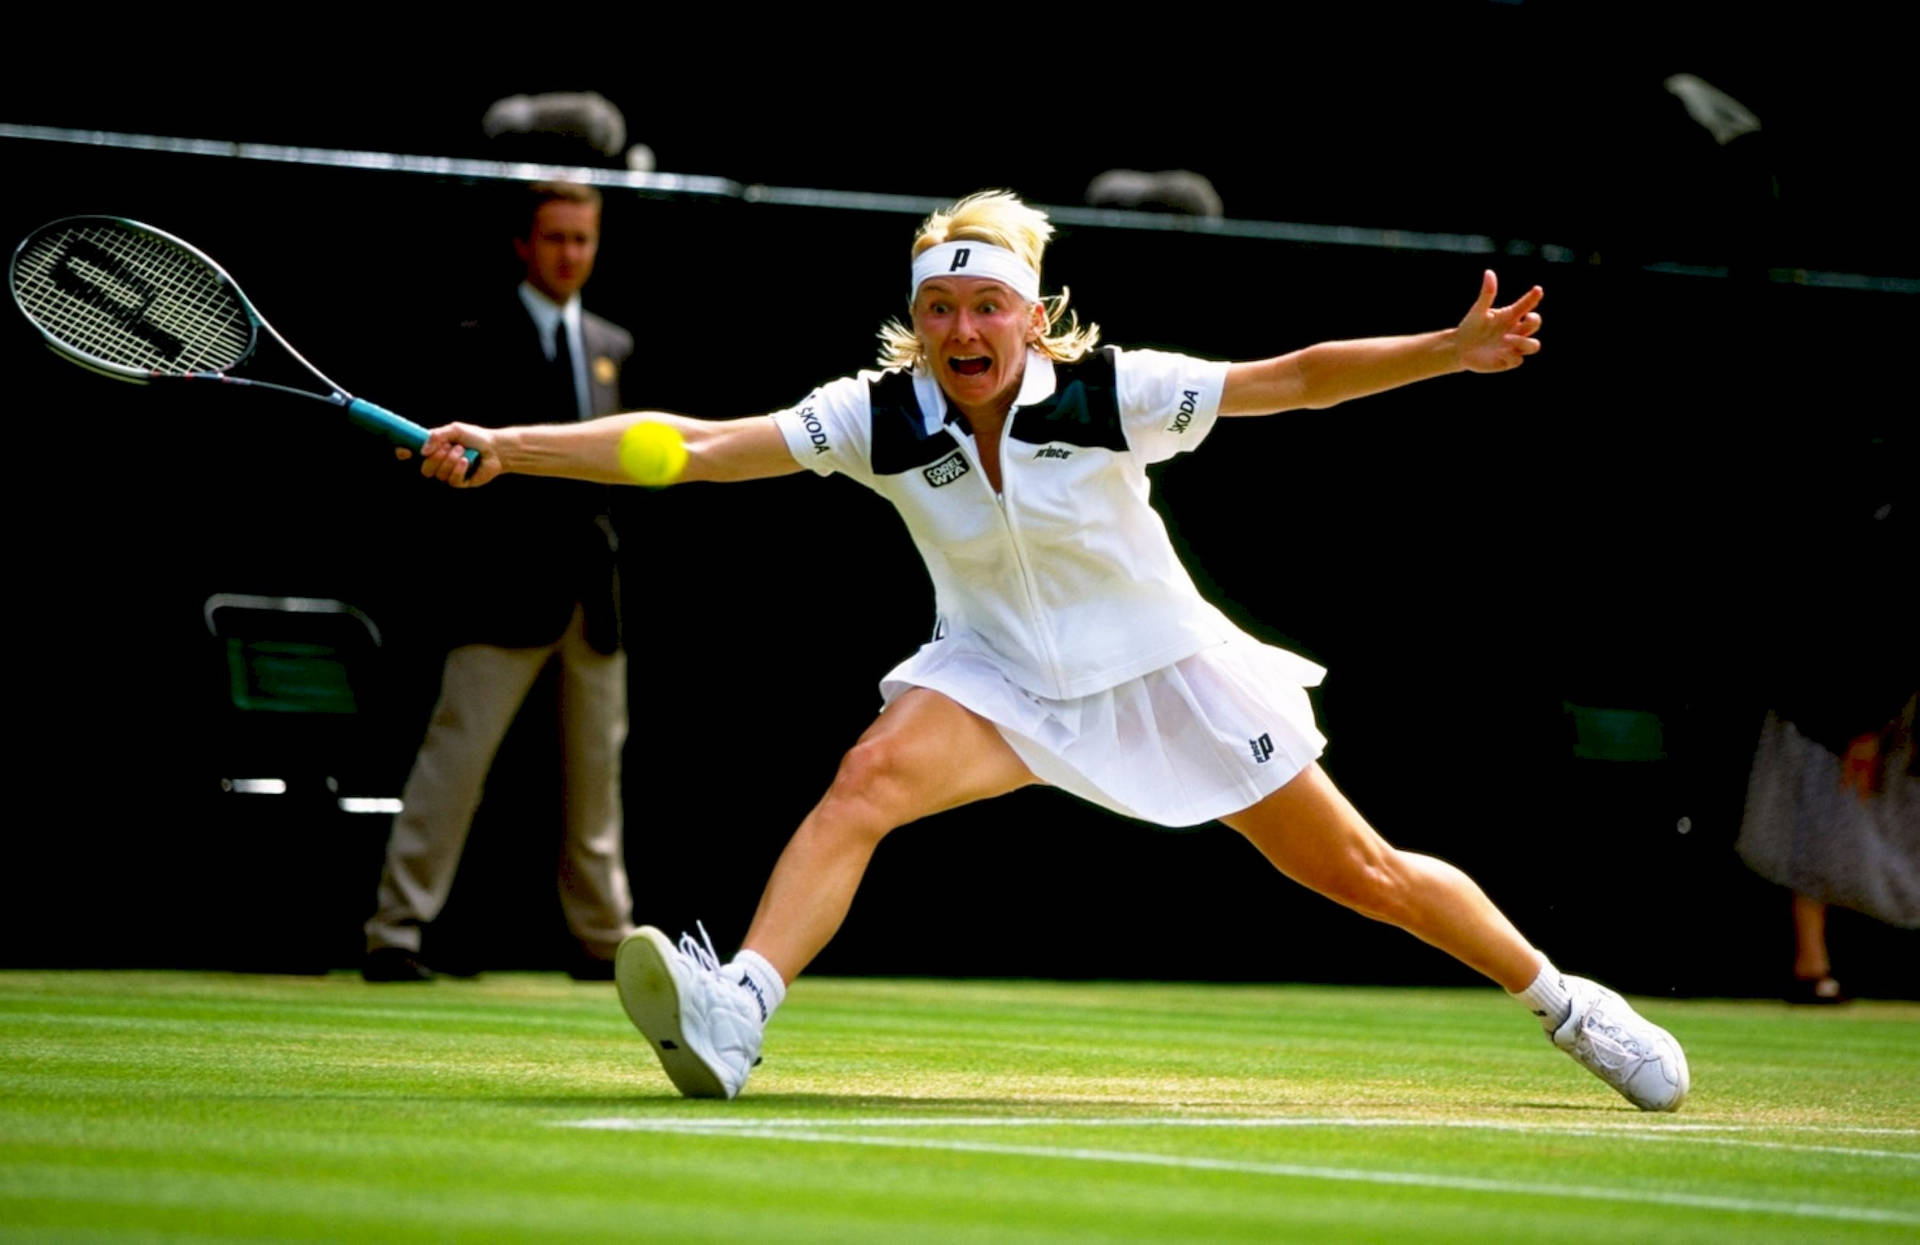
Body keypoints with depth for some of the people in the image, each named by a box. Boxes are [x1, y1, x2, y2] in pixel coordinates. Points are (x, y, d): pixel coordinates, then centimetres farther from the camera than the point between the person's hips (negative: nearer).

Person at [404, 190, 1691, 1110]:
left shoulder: (1110, 393, -21)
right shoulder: (880, 415, -16)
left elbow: (1296, 379, -19)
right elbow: (699, 447, -23)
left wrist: (1451, 350, -31)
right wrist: (503, 448, -31)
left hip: (1169, 676, -1)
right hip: (1002, 681, 1)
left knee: (1362, 874, 4)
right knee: (868, 779, -28)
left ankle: (1563, 998, 25)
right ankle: (732, 1015, -39)